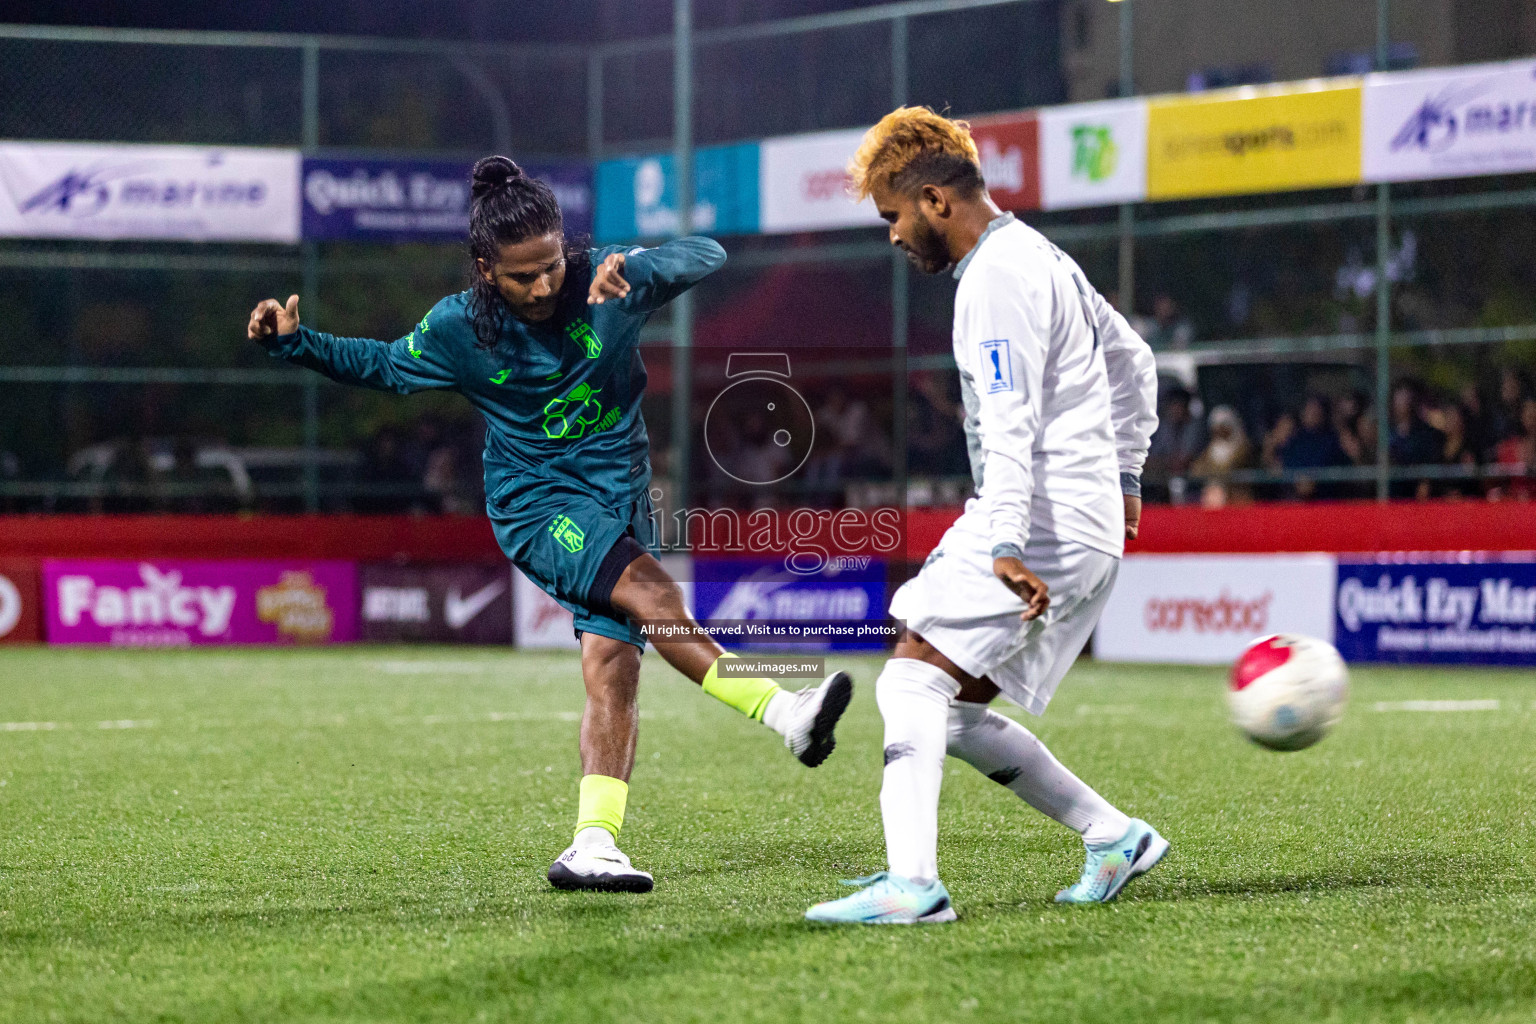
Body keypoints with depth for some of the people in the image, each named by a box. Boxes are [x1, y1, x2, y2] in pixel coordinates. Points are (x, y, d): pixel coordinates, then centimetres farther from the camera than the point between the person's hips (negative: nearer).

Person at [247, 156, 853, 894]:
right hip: (534, 502, -2)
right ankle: (783, 714, -31)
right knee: (650, 592, -28)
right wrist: (292, 342, -1)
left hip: (618, 498, 2)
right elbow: (382, 367, 11)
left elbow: (707, 256, -12)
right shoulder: (457, 329, -7)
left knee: (612, 668, -12)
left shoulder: (606, 281, -8)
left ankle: (594, 845, -14)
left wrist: (633, 269, -31)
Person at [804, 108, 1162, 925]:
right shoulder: (1038, 259, 20)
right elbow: (1132, 362, 32)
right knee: (952, 710, 12)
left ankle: (911, 883, -28)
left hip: (1043, 525, -10)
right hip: (1085, 527, 10)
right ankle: (1115, 838, 15)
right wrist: (1124, 475, 32)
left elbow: (1010, 425, -24)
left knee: (912, 680, -16)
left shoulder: (997, 276, -13)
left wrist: (1004, 546, -31)